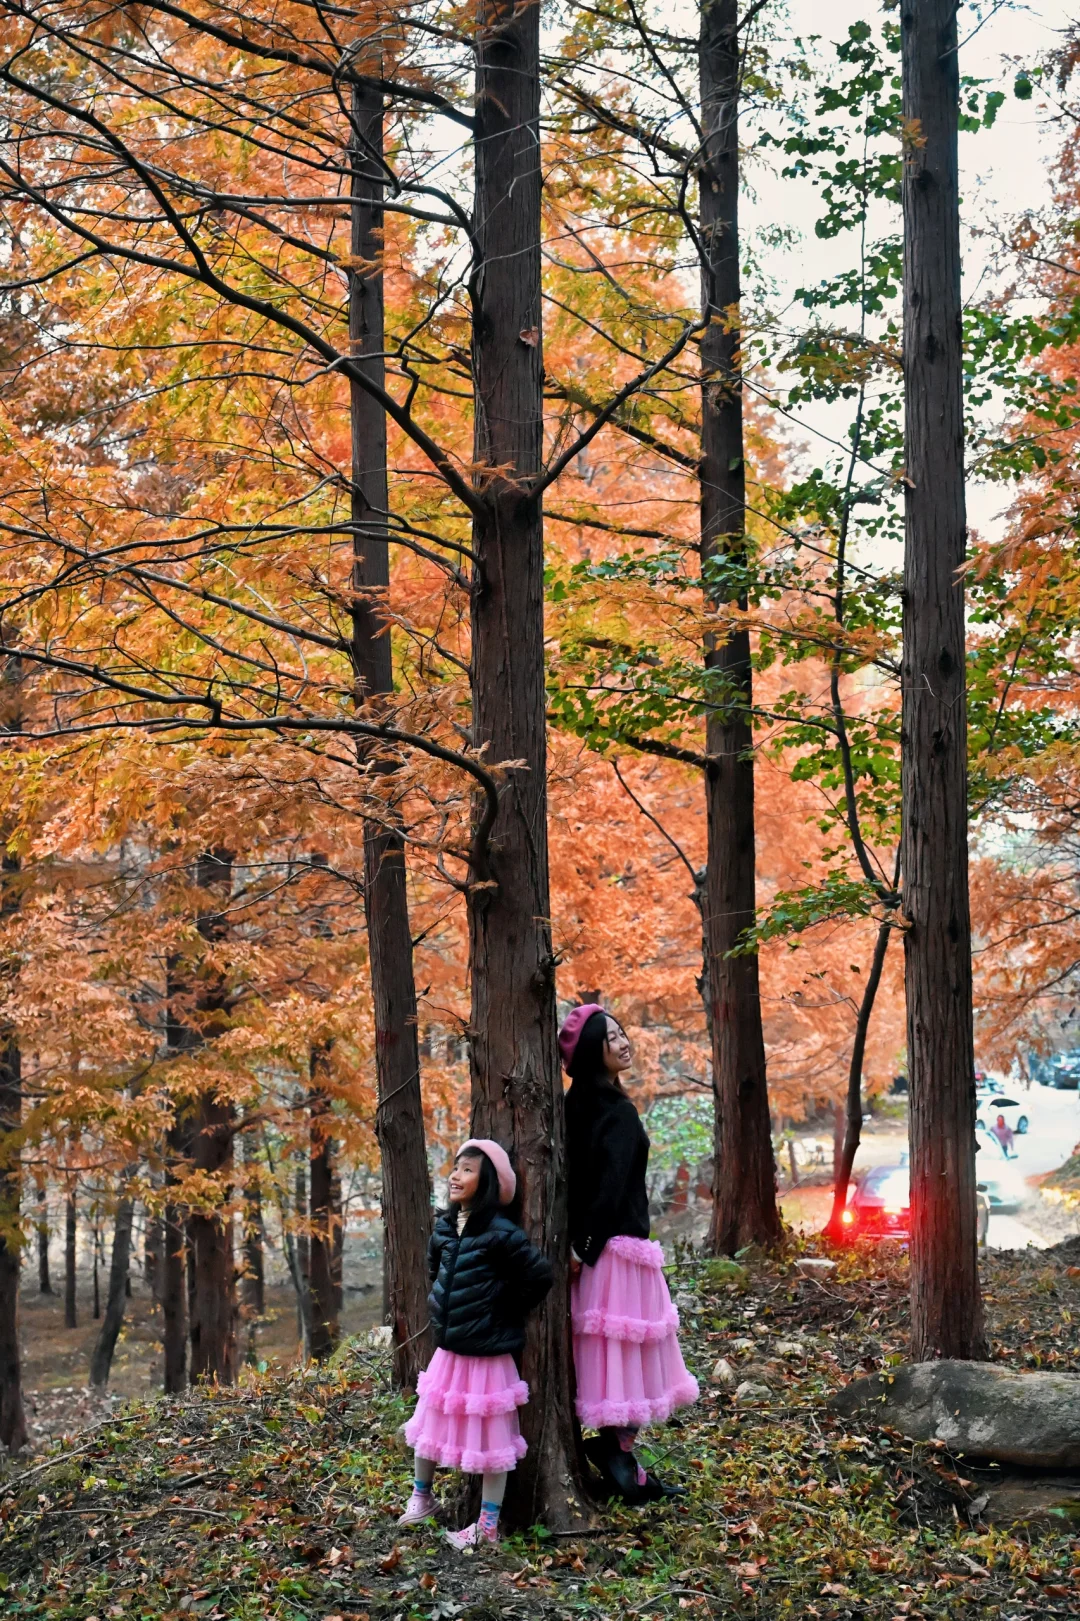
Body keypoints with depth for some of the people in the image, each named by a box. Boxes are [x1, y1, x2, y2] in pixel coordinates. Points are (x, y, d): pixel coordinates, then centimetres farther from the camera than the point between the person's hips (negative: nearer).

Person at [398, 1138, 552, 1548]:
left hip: (488, 1356, -7)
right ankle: (421, 1499, 39)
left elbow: (539, 1276, -17)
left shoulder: (501, 1235, -19)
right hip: (447, 1351, 7)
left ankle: (487, 1526, 15)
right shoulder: (444, 1228, 3)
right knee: (429, 1425, 18)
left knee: (490, 1436, 4)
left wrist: (504, 1315, -6)